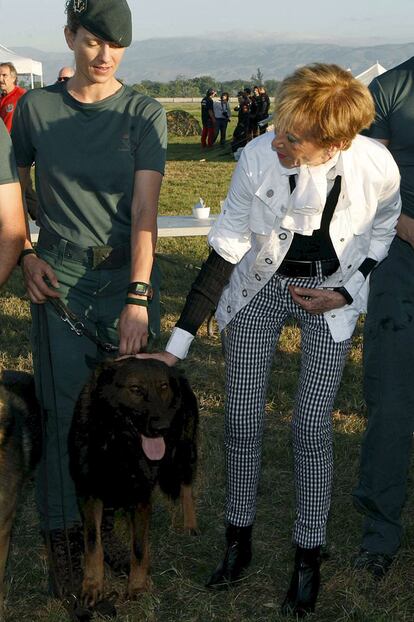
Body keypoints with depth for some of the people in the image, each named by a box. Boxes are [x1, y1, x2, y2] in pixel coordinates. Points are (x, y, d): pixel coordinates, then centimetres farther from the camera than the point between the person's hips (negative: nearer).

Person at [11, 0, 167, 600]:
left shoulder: (144, 114, -2)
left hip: (128, 274, 0)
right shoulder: (36, 106, 2)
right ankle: (64, 535, 15)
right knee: (66, 404, 1)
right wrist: (25, 254, 0)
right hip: (59, 278, 0)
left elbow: (145, 210, -11)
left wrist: (137, 298, -20)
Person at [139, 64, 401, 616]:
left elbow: (385, 229, 0)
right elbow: (226, 250, -18)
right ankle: (239, 539, 25)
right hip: (259, 286, 1)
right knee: (242, 419, 3)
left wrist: (345, 292, -8)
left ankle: (309, 558, 18)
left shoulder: (377, 168, -26)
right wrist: (177, 345, -18)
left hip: (330, 293, 0)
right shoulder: (258, 158, -27)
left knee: (311, 429, -1)